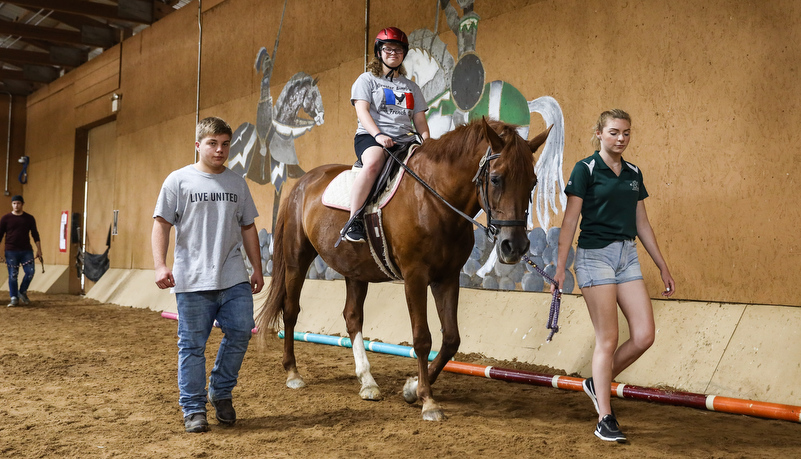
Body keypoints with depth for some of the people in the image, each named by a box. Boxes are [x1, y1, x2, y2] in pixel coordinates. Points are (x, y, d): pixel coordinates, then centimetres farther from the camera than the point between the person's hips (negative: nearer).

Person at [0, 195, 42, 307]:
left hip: (26, 250, 1)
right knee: (13, 275, 0)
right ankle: (14, 298, 8)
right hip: (11, 251, -1)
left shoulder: (29, 218, 7)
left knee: (30, 272, -8)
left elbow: (35, 234, 10)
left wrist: (39, 249, 5)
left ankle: (22, 292, 15)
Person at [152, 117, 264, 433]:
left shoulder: (237, 183, 13)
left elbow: (248, 228, 17)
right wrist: (160, 265, -12)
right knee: (193, 344, 3)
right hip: (192, 280, -3)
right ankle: (193, 409, 15)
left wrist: (257, 270, 14)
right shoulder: (179, 181, 2)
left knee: (240, 332, 0)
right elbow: (162, 225, -1)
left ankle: (221, 392, 22)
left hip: (234, 278, 4)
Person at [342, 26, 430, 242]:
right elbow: (362, 111, -3)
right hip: (371, 136, -4)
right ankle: (352, 223, -36)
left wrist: (426, 140, -4)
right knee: (373, 163, -38)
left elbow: (420, 120, 19)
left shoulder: (411, 86, 25)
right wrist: (378, 135, -21)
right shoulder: (367, 79, 12)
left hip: (404, 138, 5)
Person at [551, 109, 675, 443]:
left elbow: (642, 224, 17)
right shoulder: (585, 170, -4)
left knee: (644, 336, -1)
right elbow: (570, 221, -8)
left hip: (628, 256, 6)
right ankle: (605, 421, 6)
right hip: (595, 254, -6)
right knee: (607, 339, -4)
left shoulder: (634, 174, 13)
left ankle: (598, 384, 23)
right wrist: (560, 266, -13)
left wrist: (662, 266, 17)